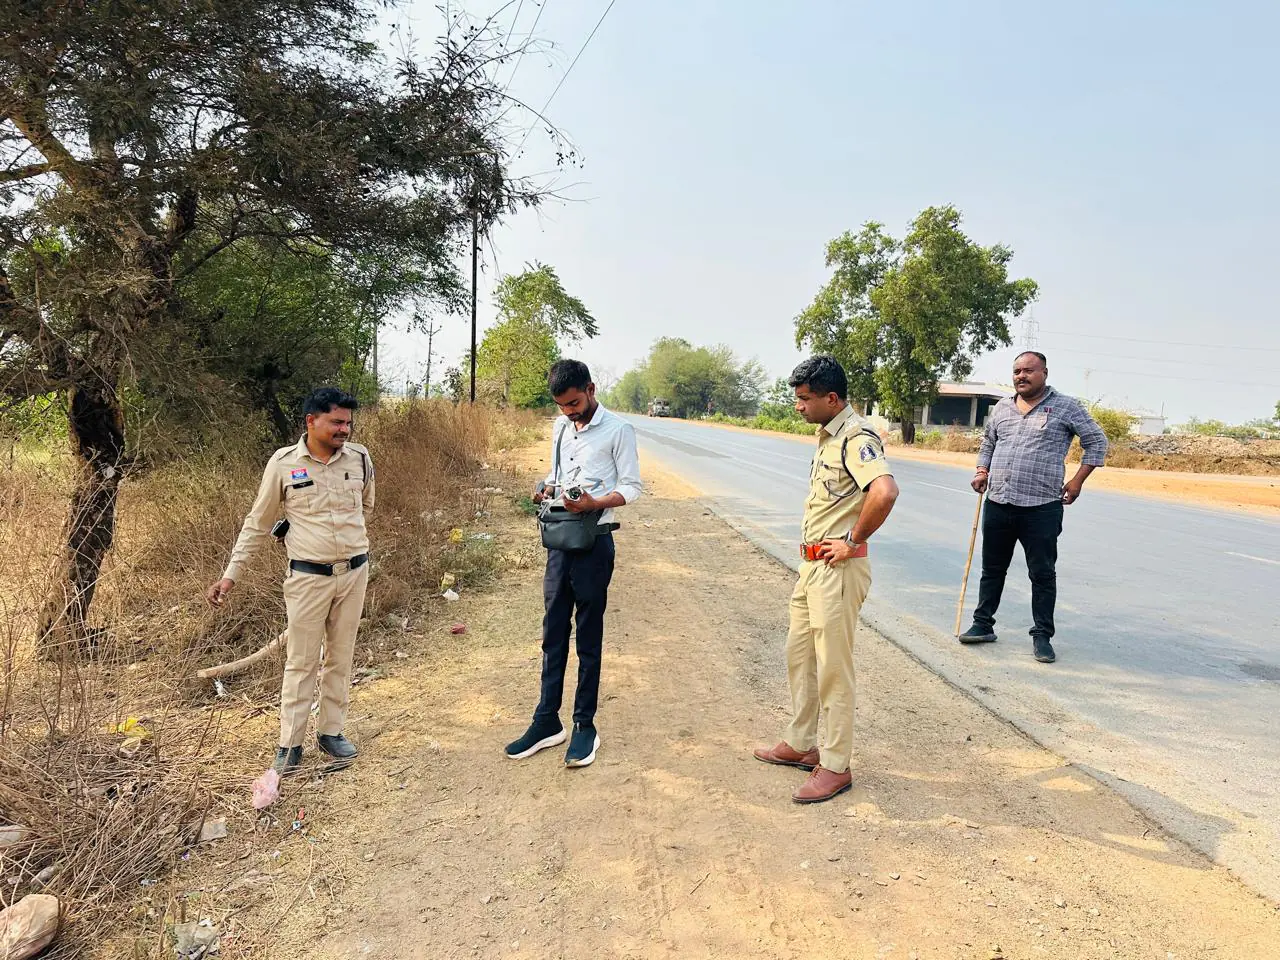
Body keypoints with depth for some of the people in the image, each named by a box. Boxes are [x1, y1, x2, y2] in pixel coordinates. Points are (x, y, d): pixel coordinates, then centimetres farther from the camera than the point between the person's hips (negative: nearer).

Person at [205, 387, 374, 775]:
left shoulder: (360, 458, -2)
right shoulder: (283, 463, -8)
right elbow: (258, 524, 1)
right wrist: (230, 575, -1)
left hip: (354, 572, 3)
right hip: (309, 578, -2)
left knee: (341, 658, 13)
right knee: (301, 662, 6)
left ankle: (331, 731, 28)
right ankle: (290, 743, 20)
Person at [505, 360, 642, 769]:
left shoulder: (618, 429, -7)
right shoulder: (560, 427, 12)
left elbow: (631, 488, -7)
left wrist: (593, 503, -24)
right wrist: (547, 487, 0)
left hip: (593, 542, -6)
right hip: (559, 539, 6)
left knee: (588, 638, 4)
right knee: (553, 633, 10)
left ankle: (584, 725, 16)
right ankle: (547, 721, 20)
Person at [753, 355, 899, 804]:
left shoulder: (856, 437, -18)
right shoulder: (827, 435, 13)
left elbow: (885, 492, -36)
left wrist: (853, 540, -23)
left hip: (838, 569, -10)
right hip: (812, 565, 10)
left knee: (832, 667, 0)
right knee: (799, 655, 19)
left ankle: (835, 766, 14)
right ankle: (801, 744, 34)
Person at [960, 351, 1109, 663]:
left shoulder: (1066, 406, -1)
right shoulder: (1002, 407, 12)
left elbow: (1096, 441, 3)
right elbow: (988, 444, 24)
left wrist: (1077, 480, -3)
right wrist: (982, 472, 8)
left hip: (1041, 508, -4)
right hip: (997, 505, 5)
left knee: (1043, 574, 3)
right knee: (992, 569, 13)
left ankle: (1042, 636, 14)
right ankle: (983, 625, 24)